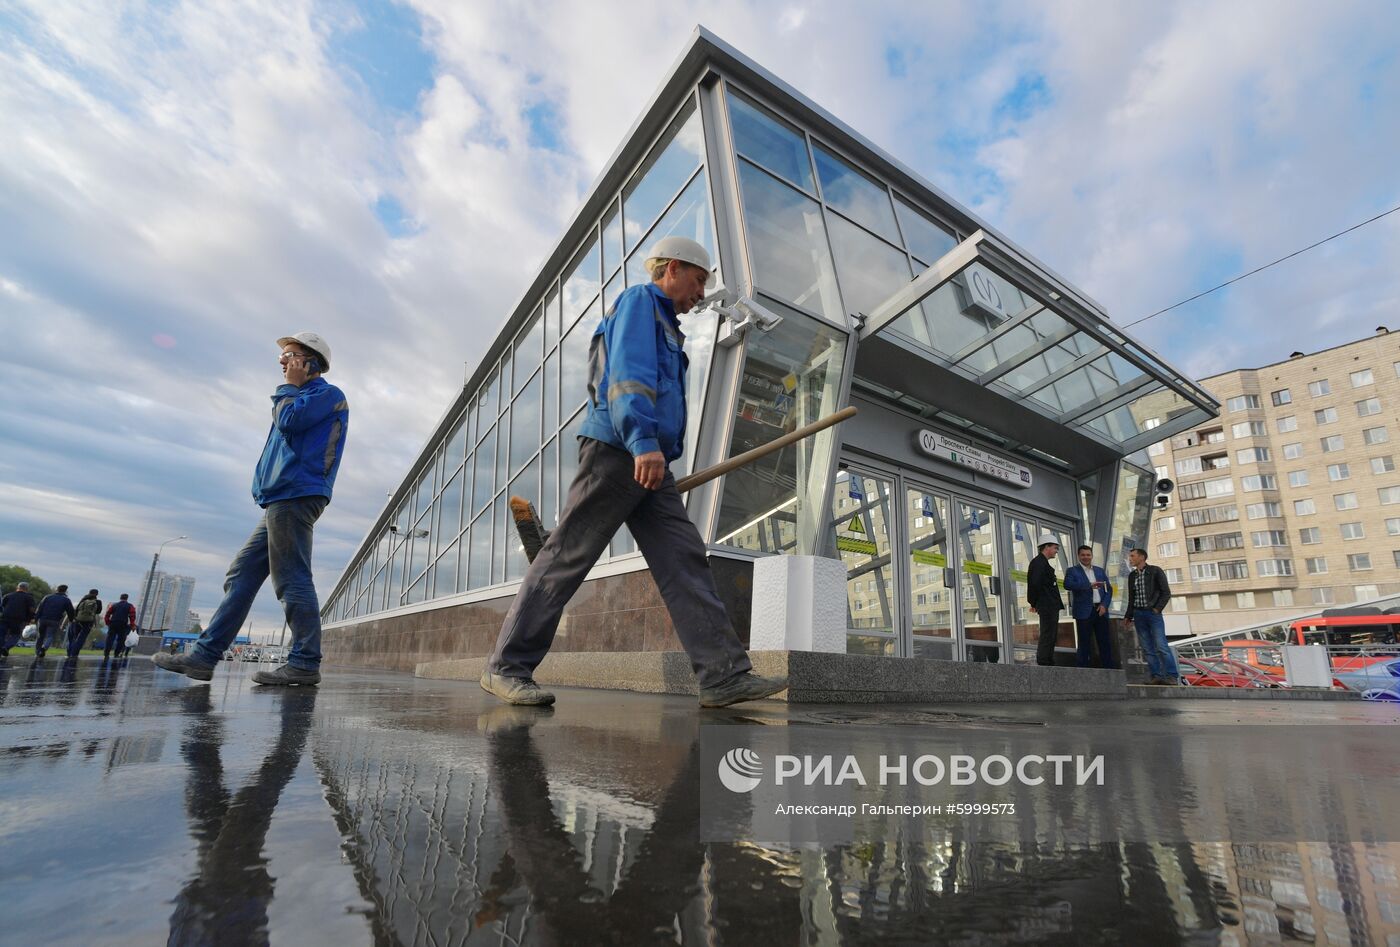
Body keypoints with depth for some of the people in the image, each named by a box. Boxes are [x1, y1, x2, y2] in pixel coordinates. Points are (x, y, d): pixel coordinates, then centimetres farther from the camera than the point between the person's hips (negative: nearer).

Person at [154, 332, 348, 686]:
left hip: (295, 496, -10)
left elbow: (289, 420, -13)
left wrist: (288, 386, 0)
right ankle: (204, 656, 11)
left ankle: (305, 663, -11)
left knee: (292, 579, -13)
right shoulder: (301, 398, 30)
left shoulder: (328, 394, 1)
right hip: (282, 500, 10)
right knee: (241, 575, 8)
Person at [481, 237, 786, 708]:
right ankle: (507, 667, 3)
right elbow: (628, 371, -14)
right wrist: (644, 441, -27)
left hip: (645, 461, 10)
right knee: (566, 558, -7)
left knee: (685, 560, -2)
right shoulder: (640, 300, 3)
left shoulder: (664, 324, 31)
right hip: (616, 449, -9)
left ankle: (725, 675, -5)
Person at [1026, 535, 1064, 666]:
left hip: (1051, 607, 11)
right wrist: (1034, 603, -11)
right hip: (1047, 606, -11)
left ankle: (1049, 663, 22)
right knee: (1047, 636, -8)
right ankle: (1043, 664, -6)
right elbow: (1035, 584, -22)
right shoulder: (1038, 562, -14)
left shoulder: (1043, 562, 20)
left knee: (1051, 636, 15)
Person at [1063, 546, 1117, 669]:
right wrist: (1089, 585, -27)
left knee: (1105, 641, 6)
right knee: (1085, 643, -1)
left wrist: (1104, 605, -4)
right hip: (1084, 612, -4)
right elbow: (1067, 584, -18)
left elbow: (1109, 589, 12)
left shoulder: (1100, 571, 17)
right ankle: (1084, 670, 3)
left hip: (1100, 610, 4)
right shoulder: (1072, 571, 2)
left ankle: (1109, 667, 14)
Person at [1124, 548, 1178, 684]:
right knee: (1147, 649, 2)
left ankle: (1172, 676, -6)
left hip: (1153, 613, -5)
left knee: (1161, 646, -11)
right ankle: (1157, 676, 4)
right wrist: (1128, 616, 13)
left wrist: (1157, 609, -11)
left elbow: (1166, 593, -3)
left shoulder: (1155, 571, -1)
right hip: (1138, 614, 5)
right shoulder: (1132, 575, 14)